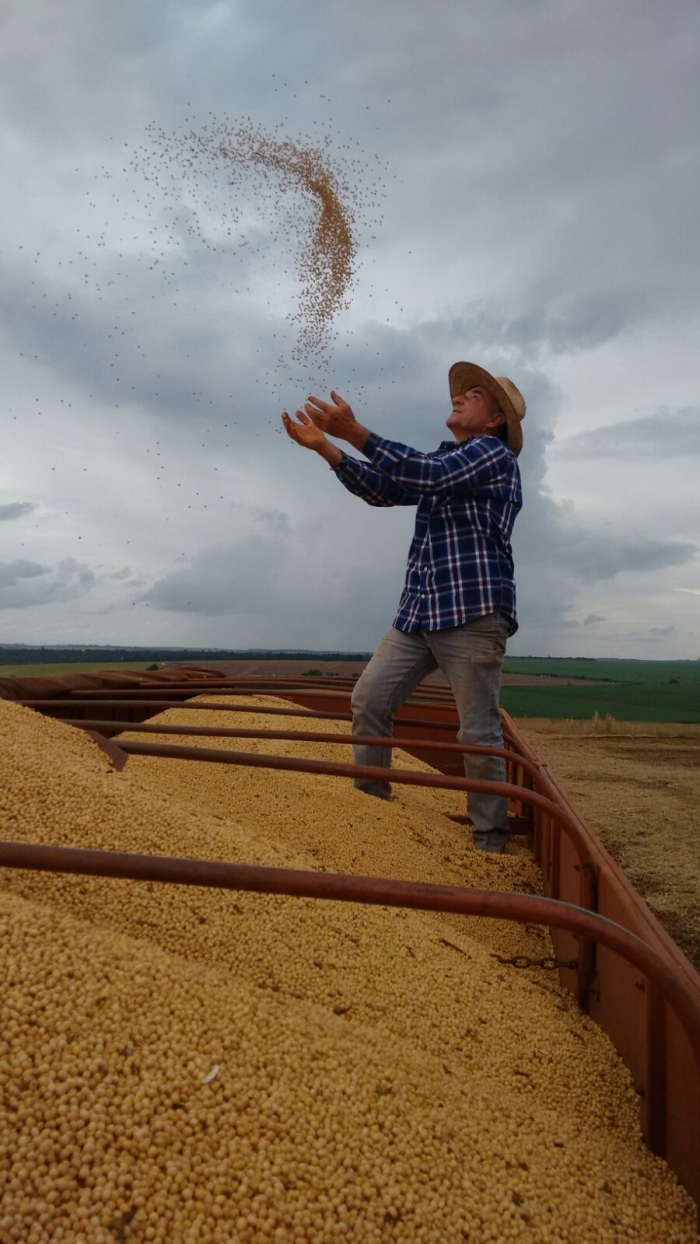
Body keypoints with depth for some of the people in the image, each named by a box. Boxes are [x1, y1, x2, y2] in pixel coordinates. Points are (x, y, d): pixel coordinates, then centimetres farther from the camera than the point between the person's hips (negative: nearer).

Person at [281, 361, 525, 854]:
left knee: (479, 732, -3)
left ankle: (491, 841, 11)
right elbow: (383, 490, 19)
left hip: (472, 615, -8)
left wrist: (355, 432, -21)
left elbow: (429, 475, -18)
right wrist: (325, 446, 9)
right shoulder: (442, 459, 25)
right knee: (368, 700, 1)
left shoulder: (494, 453, -1)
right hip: (418, 613, 8)